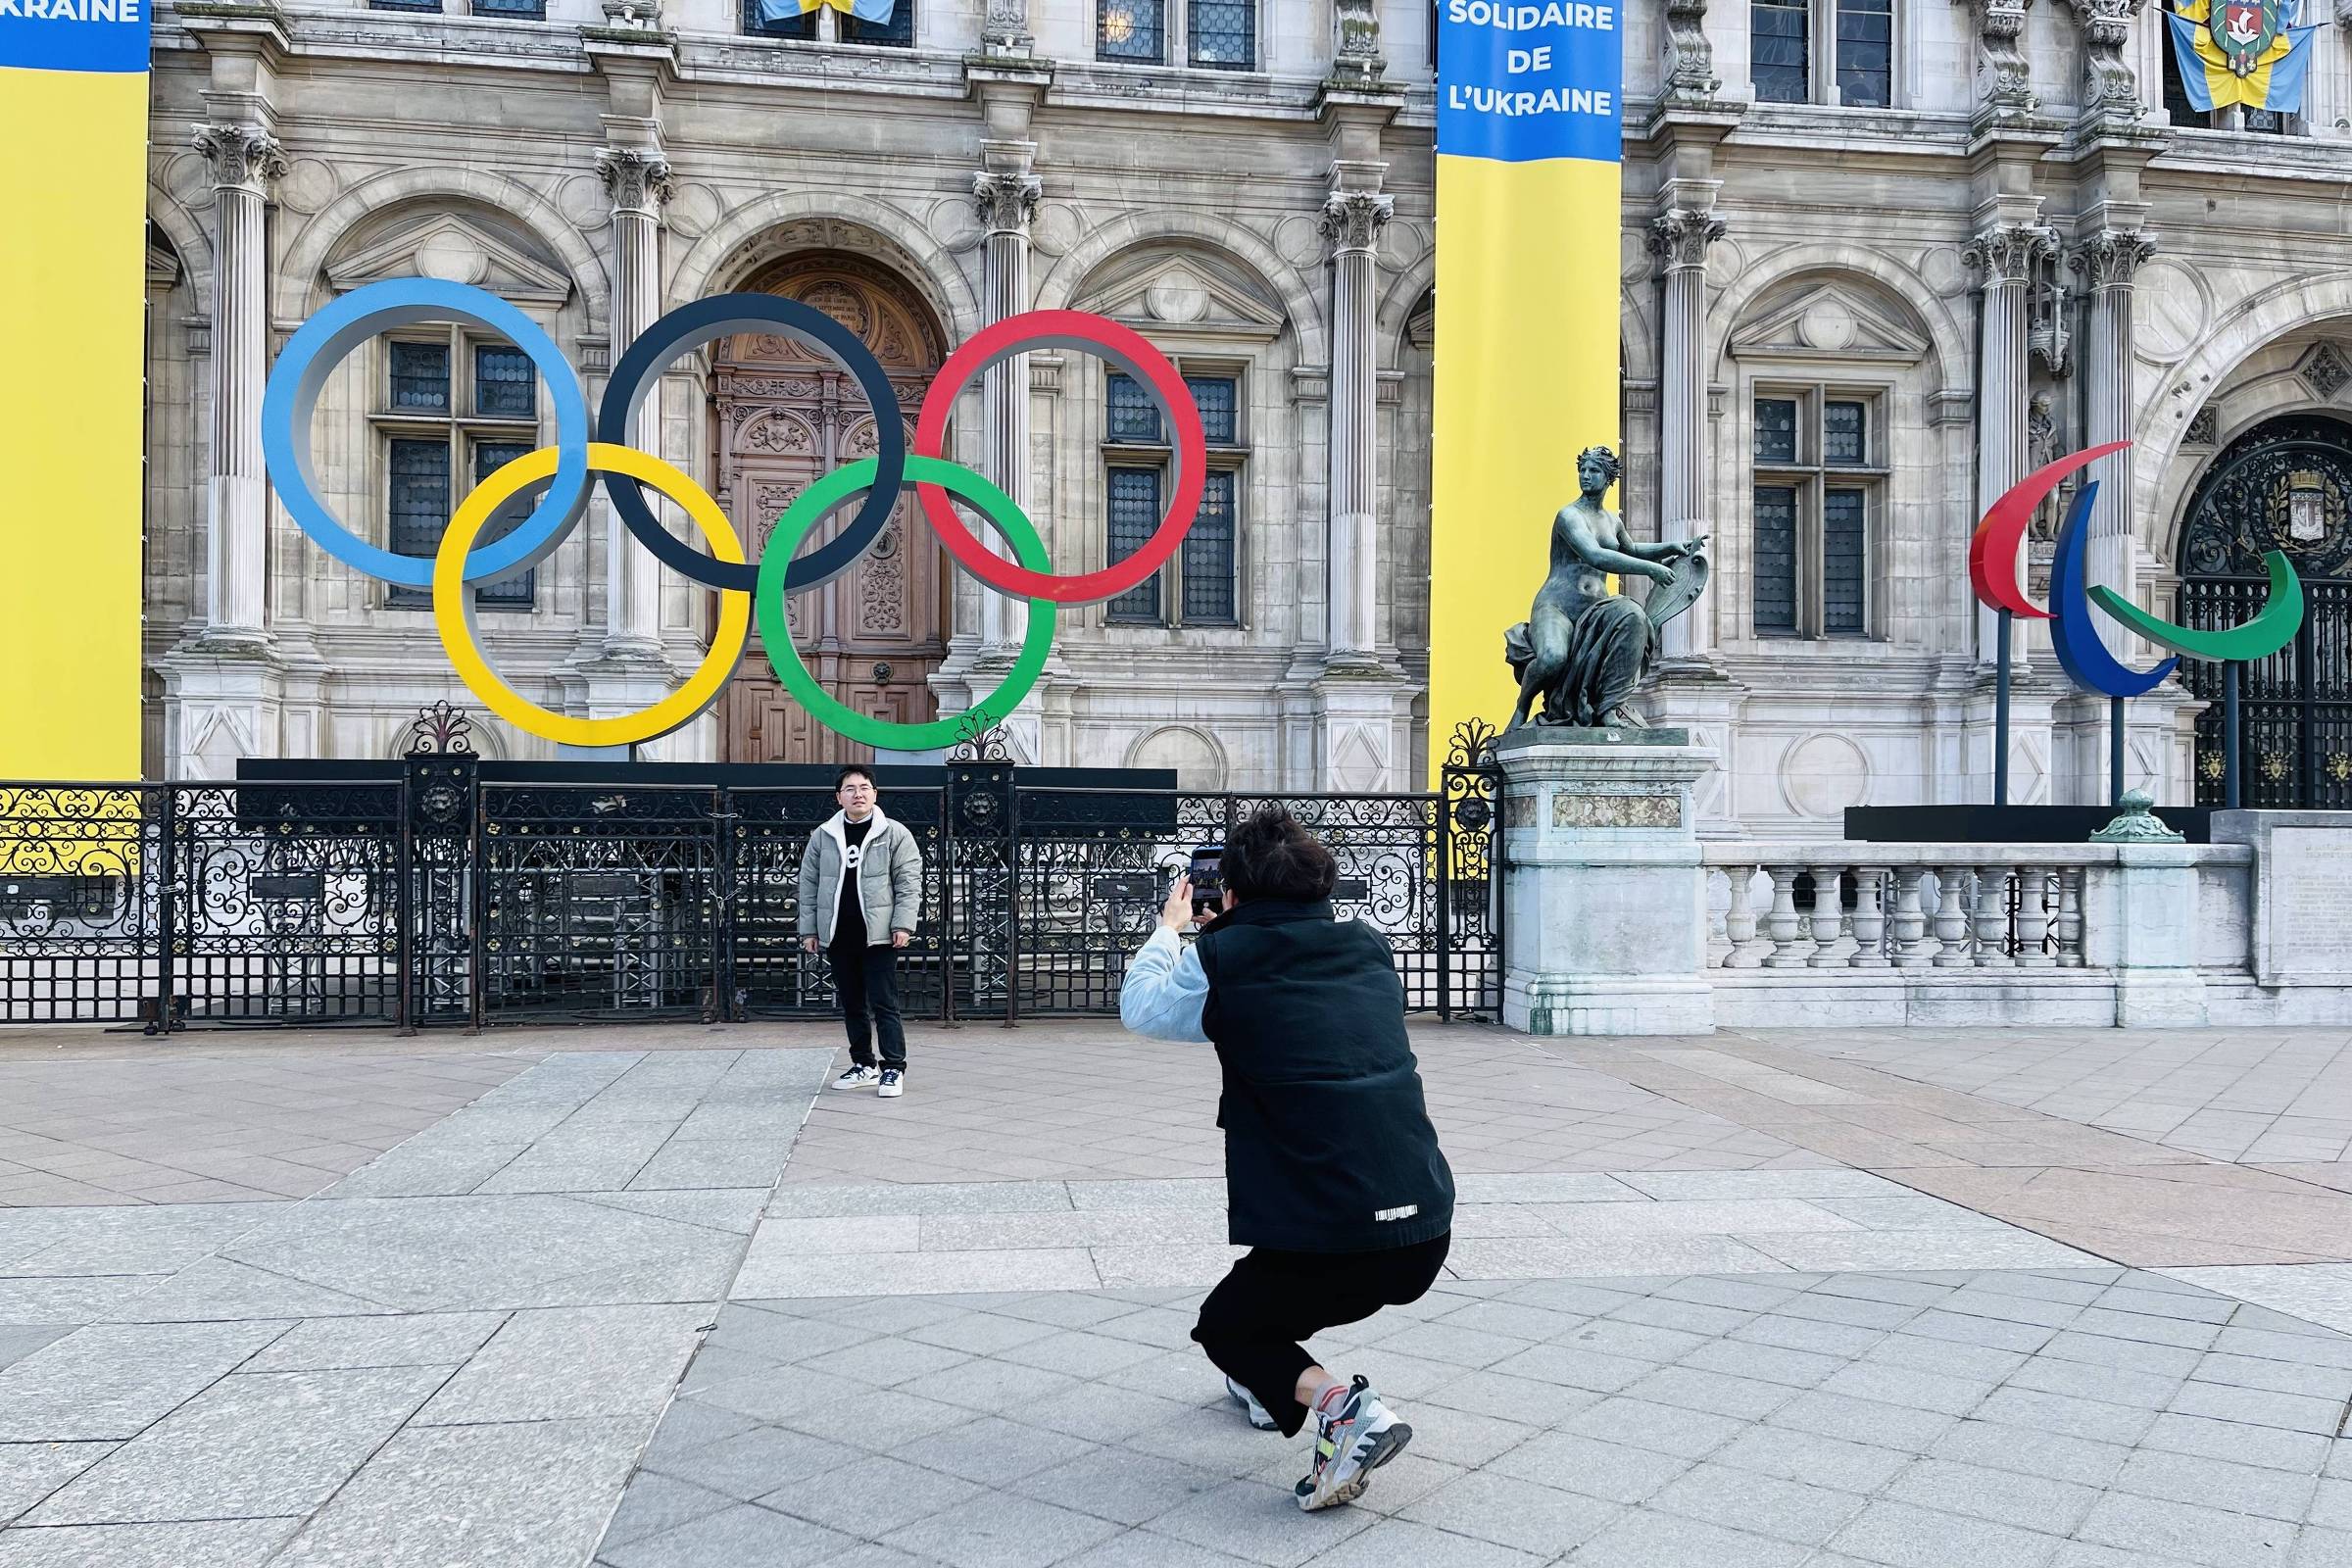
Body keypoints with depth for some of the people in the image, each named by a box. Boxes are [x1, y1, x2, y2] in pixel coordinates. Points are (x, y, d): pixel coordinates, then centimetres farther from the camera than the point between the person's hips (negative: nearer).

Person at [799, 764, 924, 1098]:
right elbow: (809, 884, 11)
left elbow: (909, 882, -3)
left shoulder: (895, 834, -2)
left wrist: (903, 924, -11)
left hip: (878, 936, -4)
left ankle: (894, 1069, 0)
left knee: (884, 1004, -5)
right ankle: (863, 1065, 23)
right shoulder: (823, 836, 7)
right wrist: (809, 928, 6)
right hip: (838, 937, 4)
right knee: (852, 1005, 12)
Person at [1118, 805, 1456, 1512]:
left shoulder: (1223, 958, -4)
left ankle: (1341, 1404, -5)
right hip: (1427, 1238, 6)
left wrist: (1169, 927, 30)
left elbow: (1139, 1007, 16)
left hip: (1330, 1246, -5)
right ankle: (1267, 1384, 43)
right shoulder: (1370, 947, 9)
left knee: (1223, 1326, 24)